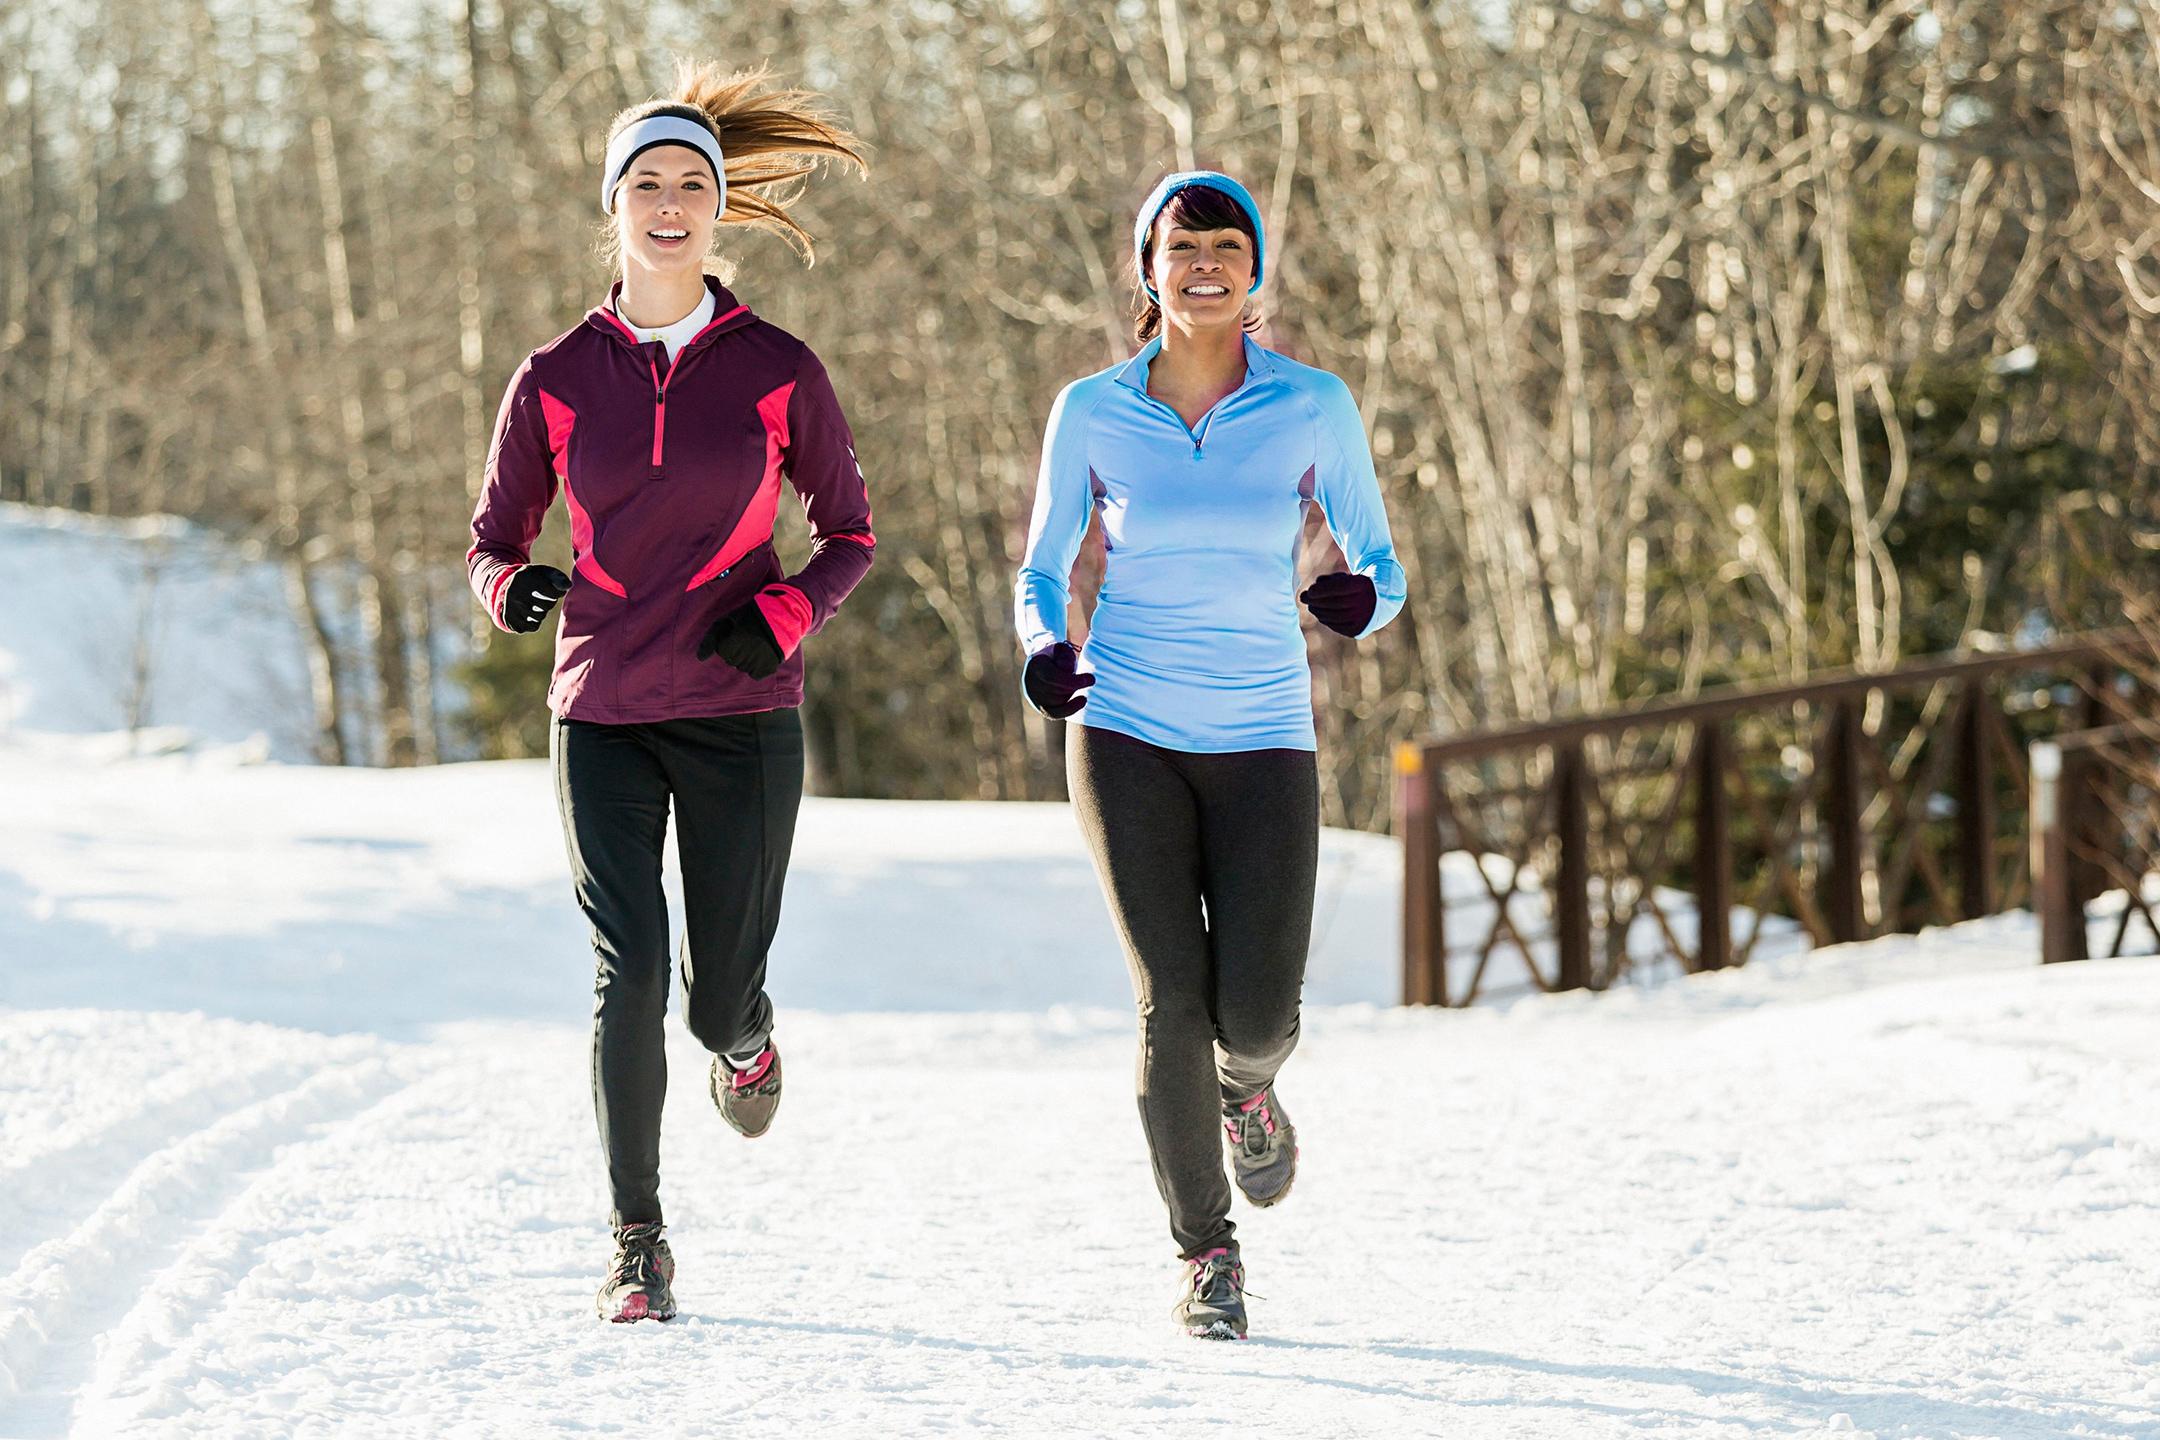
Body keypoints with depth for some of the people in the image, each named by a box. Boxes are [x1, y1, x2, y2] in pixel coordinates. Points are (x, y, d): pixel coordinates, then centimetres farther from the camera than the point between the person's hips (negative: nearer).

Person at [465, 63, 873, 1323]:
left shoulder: (778, 371, -1)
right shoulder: (558, 379, 1)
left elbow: (850, 535, 7)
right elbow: (494, 541, 9)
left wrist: (783, 614, -13)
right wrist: (515, 588, -15)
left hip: (742, 715, 0)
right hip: (603, 713, 0)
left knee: (717, 998, 5)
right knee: (629, 971, -15)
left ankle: (746, 1036, 45)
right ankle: (639, 1243, -3)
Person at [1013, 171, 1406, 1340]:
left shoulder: (1313, 409, -1)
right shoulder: (1092, 413, 0)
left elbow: (1379, 570, 4)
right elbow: (1041, 569, 10)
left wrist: (1361, 601, -20)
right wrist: (1042, 650, -12)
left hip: (1262, 737, 0)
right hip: (1126, 730, 0)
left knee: (1256, 1012, -10)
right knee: (1171, 1001, -10)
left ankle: (1245, 1085, 31)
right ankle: (1204, 1251, 9)